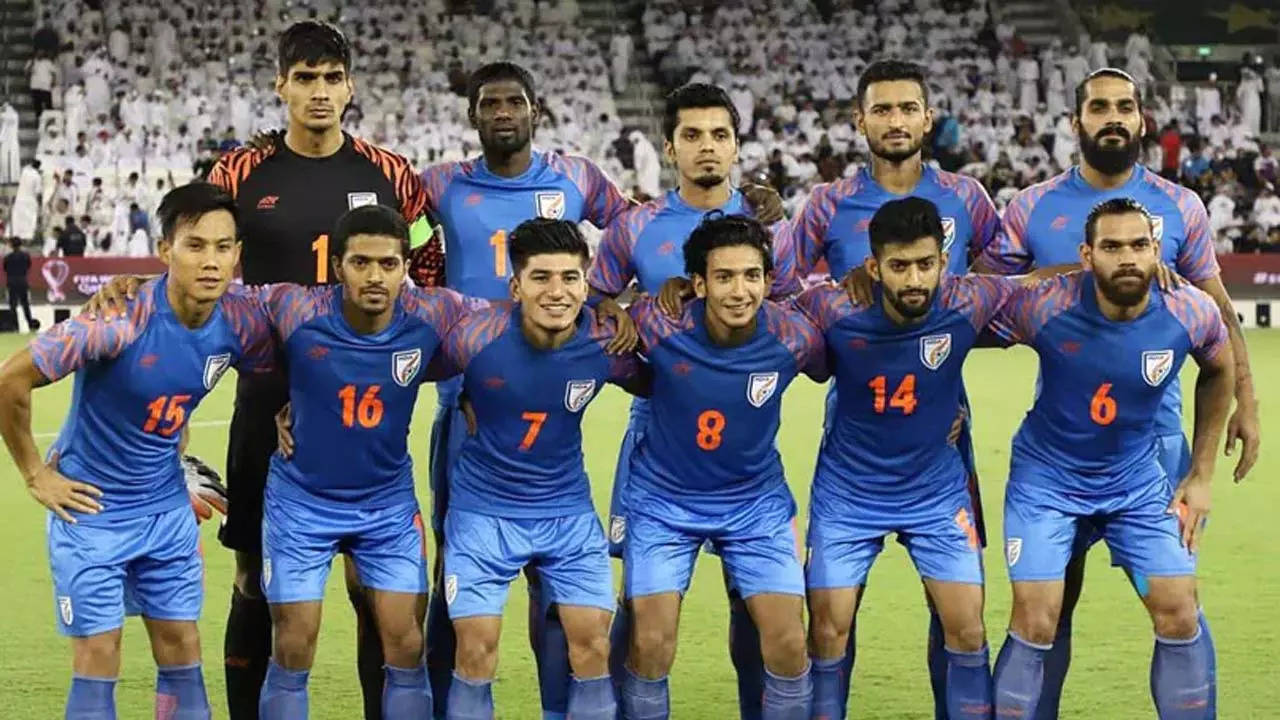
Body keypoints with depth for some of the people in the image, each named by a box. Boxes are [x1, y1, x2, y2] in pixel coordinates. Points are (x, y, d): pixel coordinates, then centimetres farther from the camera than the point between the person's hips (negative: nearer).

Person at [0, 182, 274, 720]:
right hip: (90, 508, -5)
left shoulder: (240, 323, -12)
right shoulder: (120, 319, -27)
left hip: (167, 507, 5)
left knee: (182, 655, 7)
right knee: (98, 662, -1)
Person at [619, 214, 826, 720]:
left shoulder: (793, 338, -19)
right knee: (650, 645, -6)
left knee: (788, 644, -5)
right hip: (664, 500, -1)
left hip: (757, 502, 1)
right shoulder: (660, 327, -24)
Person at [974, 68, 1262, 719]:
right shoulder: (1033, 208, 2)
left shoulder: (1180, 207, 5)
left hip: (1156, 430, 0)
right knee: (1051, 595, 5)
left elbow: (1216, 311, 9)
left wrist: (1244, 401, 4)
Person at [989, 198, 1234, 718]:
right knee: (1035, 625, -8)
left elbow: (1219, 370, 6)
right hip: (1046, 479, -2)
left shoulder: (1192, 313, -16)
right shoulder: (1043, 306, -26)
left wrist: (1201, 474, 8)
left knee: (1180, 615, -1)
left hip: (1137, 481, 3)